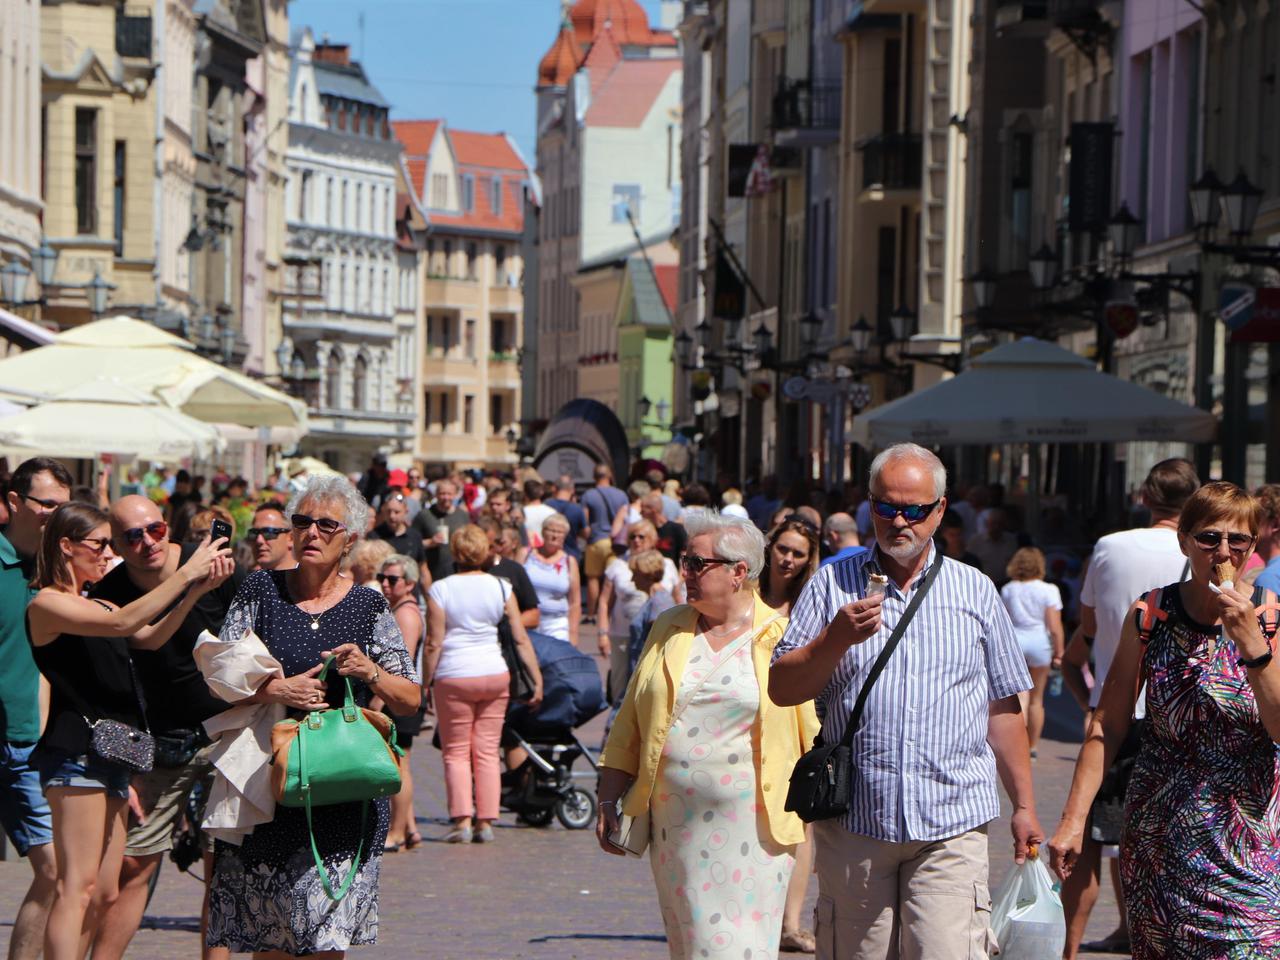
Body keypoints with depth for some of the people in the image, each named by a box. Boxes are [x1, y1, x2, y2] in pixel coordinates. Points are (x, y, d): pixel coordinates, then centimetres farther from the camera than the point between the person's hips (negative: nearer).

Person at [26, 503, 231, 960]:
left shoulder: (94, 605, 21)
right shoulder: (46, 604, -6)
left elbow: (152, 637, 10)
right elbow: (123, 622, -18)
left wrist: (197, 590, -3)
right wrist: (186, 574, -16)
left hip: (110, 752, 9)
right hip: (77, 751, -9)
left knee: (104, 894, 7)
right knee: (78, 887, -15)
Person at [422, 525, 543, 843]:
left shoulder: (440, 590, -5)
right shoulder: (501, 588, 3)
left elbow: (434, 644, -8)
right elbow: (521, 640, 2)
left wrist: (424, 684, -1)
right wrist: (537, 680, 6)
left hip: (454, 677, -3)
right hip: (495, 675, 3)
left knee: (456, 752, 5)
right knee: (487, 751, 8)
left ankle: (462, 820, -6)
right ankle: (486, 822, 6)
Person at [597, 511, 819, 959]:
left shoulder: (782, 638, -1)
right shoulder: (669, 630, 11)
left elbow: (815, 732, 1)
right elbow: (629, 725, 14)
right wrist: (609, 802, 10)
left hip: (752, 828, -4)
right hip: (676, 827, 4)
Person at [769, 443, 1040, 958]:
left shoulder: (975, 592, 12)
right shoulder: (833, 583, 8)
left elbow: (1003, 708, 15)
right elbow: (781, 689, 3)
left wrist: (1024, 805, 14)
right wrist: (836, 640, -13)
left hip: (951, 824, 0)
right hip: (853, 820, 0)